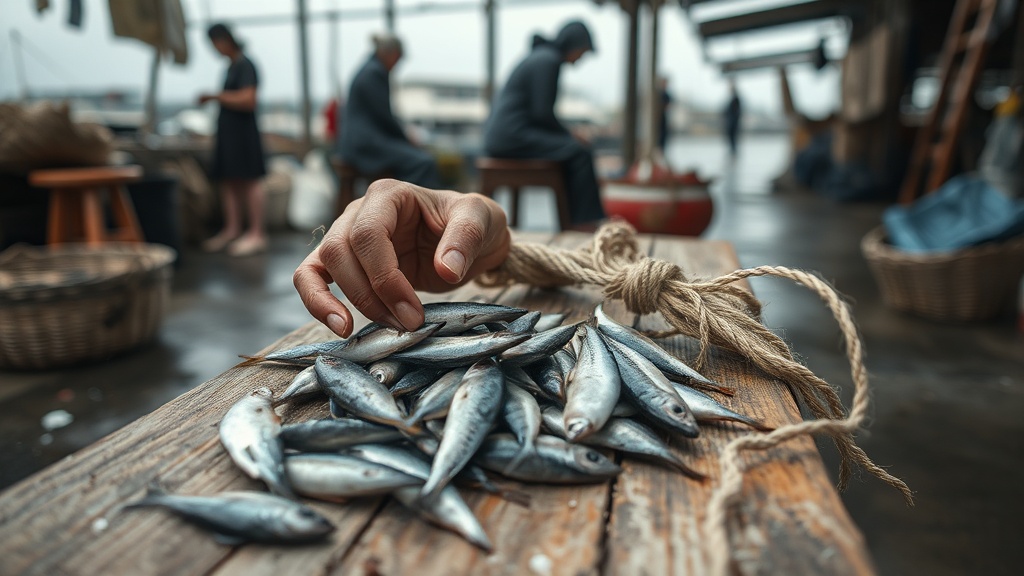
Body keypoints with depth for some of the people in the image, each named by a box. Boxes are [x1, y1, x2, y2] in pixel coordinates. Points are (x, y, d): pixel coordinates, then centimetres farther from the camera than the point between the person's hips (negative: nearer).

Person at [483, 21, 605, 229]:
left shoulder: (543, 56, 21)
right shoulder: (548, 60, -10)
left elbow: (538, 112, 23)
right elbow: (542, 113, -16)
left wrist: (567, 135, 13)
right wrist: (569, 136, -3)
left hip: (502, 135, 10)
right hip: (512, 135, -10)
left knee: (573, 148, 12)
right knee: (579, 152, -15)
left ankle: (572, 219, 7)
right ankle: (585, 221, -11)